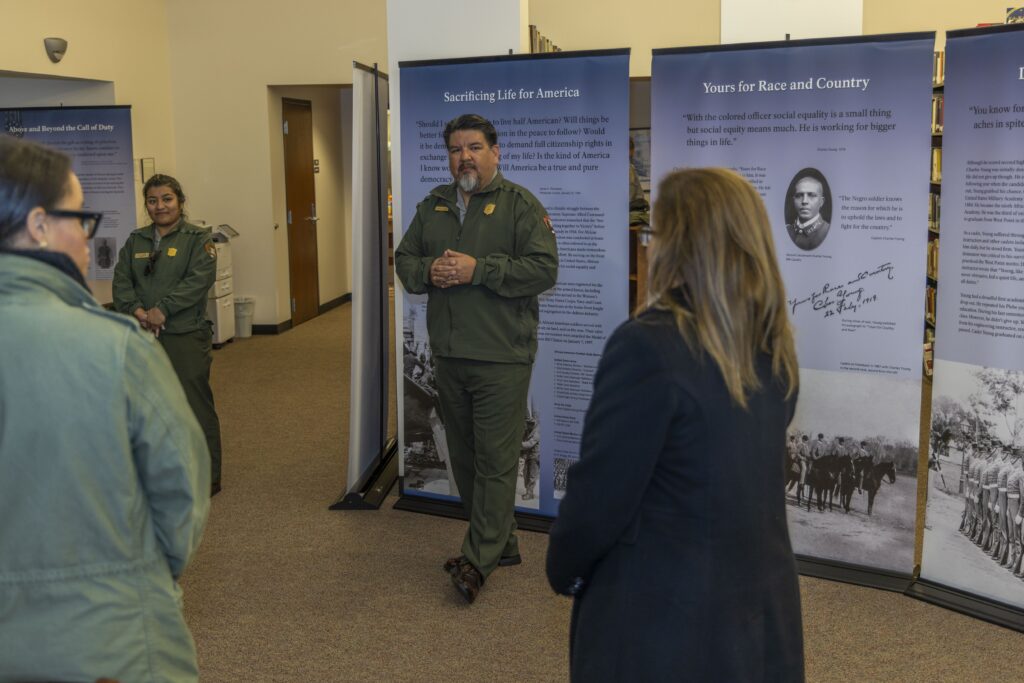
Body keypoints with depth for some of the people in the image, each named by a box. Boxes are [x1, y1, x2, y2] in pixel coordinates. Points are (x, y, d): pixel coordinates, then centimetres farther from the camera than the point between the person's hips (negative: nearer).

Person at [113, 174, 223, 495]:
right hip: (144, 337, 5)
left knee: (196, 407, -1)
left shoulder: (198, 238, -2)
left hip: (187, 336, -5)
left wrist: (163, 309, -21)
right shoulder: (135, 240, 14)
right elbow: (121, 280, 5)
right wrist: (137, 311, -13)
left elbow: (199, 279, -15)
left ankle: (208, 477, 11)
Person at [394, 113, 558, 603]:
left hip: (501, 358, -6)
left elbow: (544, 268, -14)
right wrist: (429, 271, -7)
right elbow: (404, 259, 15)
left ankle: (479, 560, 3)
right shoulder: (433, 205, 14)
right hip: (448, 355, 7)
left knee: (496, 460, -5)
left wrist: (478, 269, -19)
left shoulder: (519, 204, -4)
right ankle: (502, 544, 29)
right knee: (463, 457, 14)